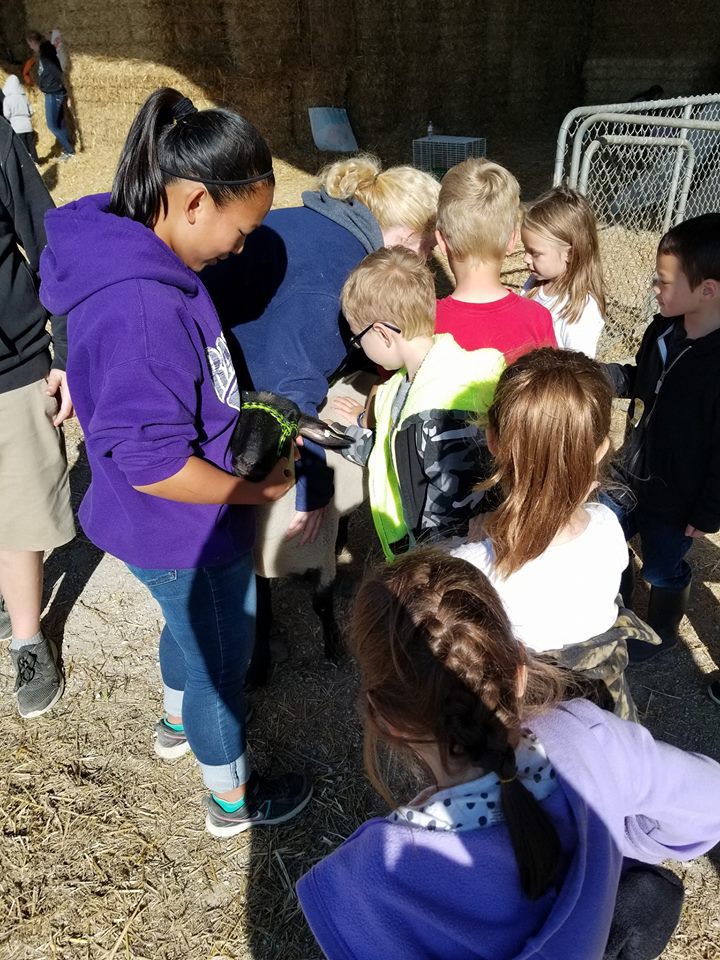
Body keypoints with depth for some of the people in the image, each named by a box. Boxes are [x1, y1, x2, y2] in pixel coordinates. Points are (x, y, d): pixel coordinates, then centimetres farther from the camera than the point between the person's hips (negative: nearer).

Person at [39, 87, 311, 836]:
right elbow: (151, 464, -31)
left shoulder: (139, 255, -3)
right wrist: (260, 489, -18)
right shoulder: (142, 312, -35)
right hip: (184, 533, -9)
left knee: (192, 626, 32)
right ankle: (233, 800, 42)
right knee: (221, 655, 14)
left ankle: (177, 724, 62)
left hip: (176, 530, 9)